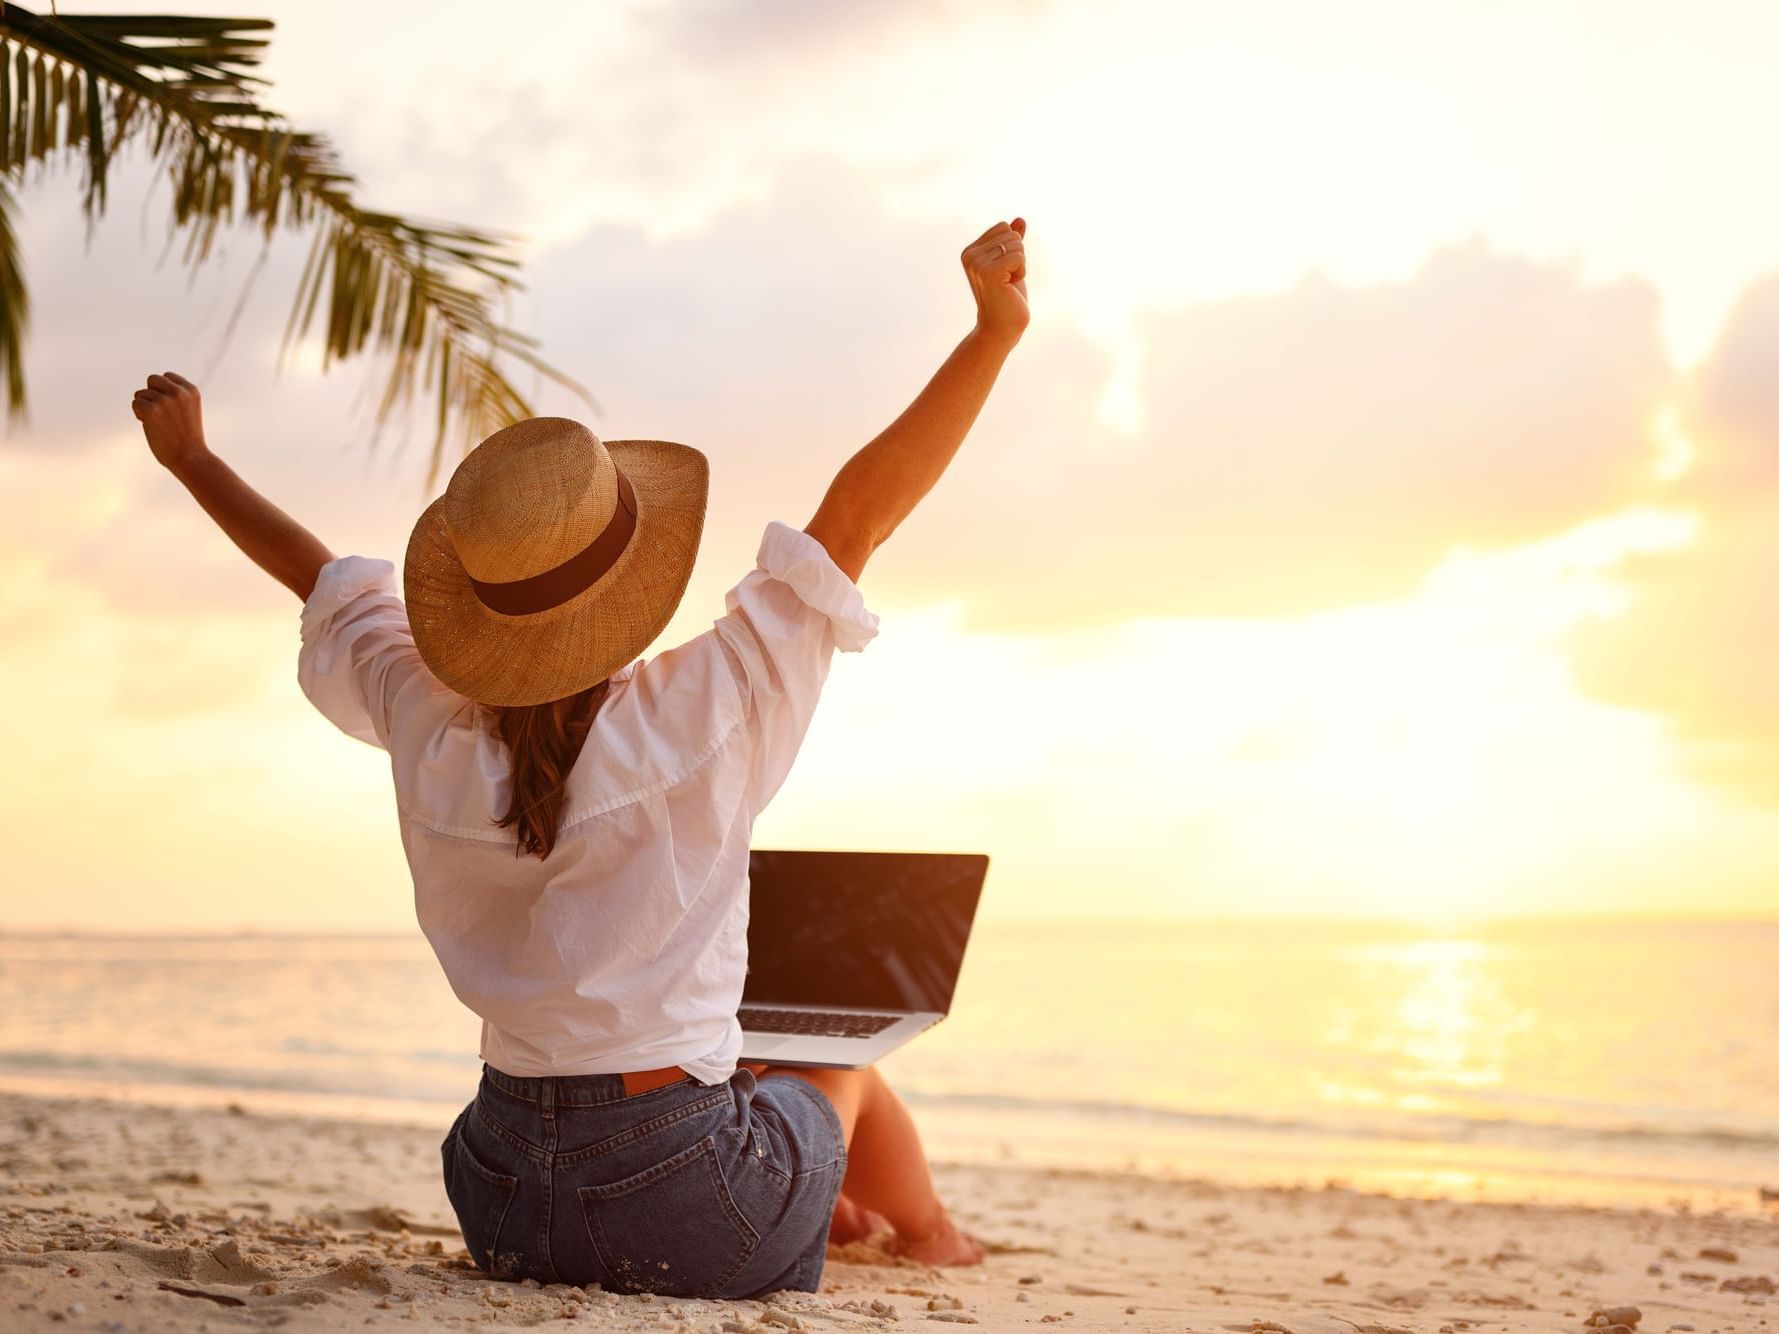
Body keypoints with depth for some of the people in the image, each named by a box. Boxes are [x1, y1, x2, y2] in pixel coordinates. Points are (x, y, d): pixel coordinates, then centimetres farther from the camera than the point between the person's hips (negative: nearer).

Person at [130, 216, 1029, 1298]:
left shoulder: (428, 728, -4)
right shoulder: (698, 717, -18)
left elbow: (326, 581, 13)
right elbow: (857, 516, -19)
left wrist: (194, 459, 31)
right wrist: (997, 329, -18)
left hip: (507, 1210, 5)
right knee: (835, 1061, 29)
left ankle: (835, 1210, 65)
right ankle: (925, 1228, 59)